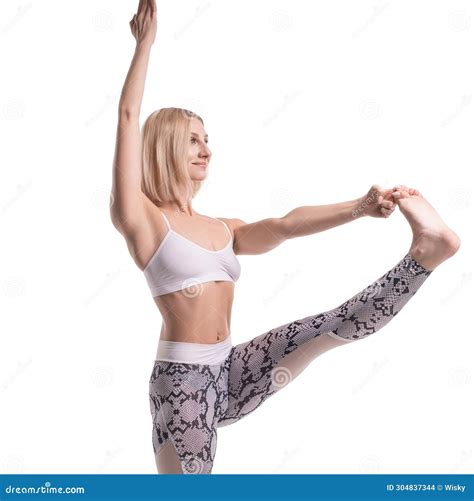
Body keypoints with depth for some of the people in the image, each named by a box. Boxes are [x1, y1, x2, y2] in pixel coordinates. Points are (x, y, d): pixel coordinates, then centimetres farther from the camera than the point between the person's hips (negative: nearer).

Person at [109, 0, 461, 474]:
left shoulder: (223, 230, 13)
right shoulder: (140, 218, -5)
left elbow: (285, 225, -2)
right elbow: (128, 116, -12)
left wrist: (360, 206, -15)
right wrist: (145, 39, -8)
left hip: (232, 374, 5)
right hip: (183, 380, -5)